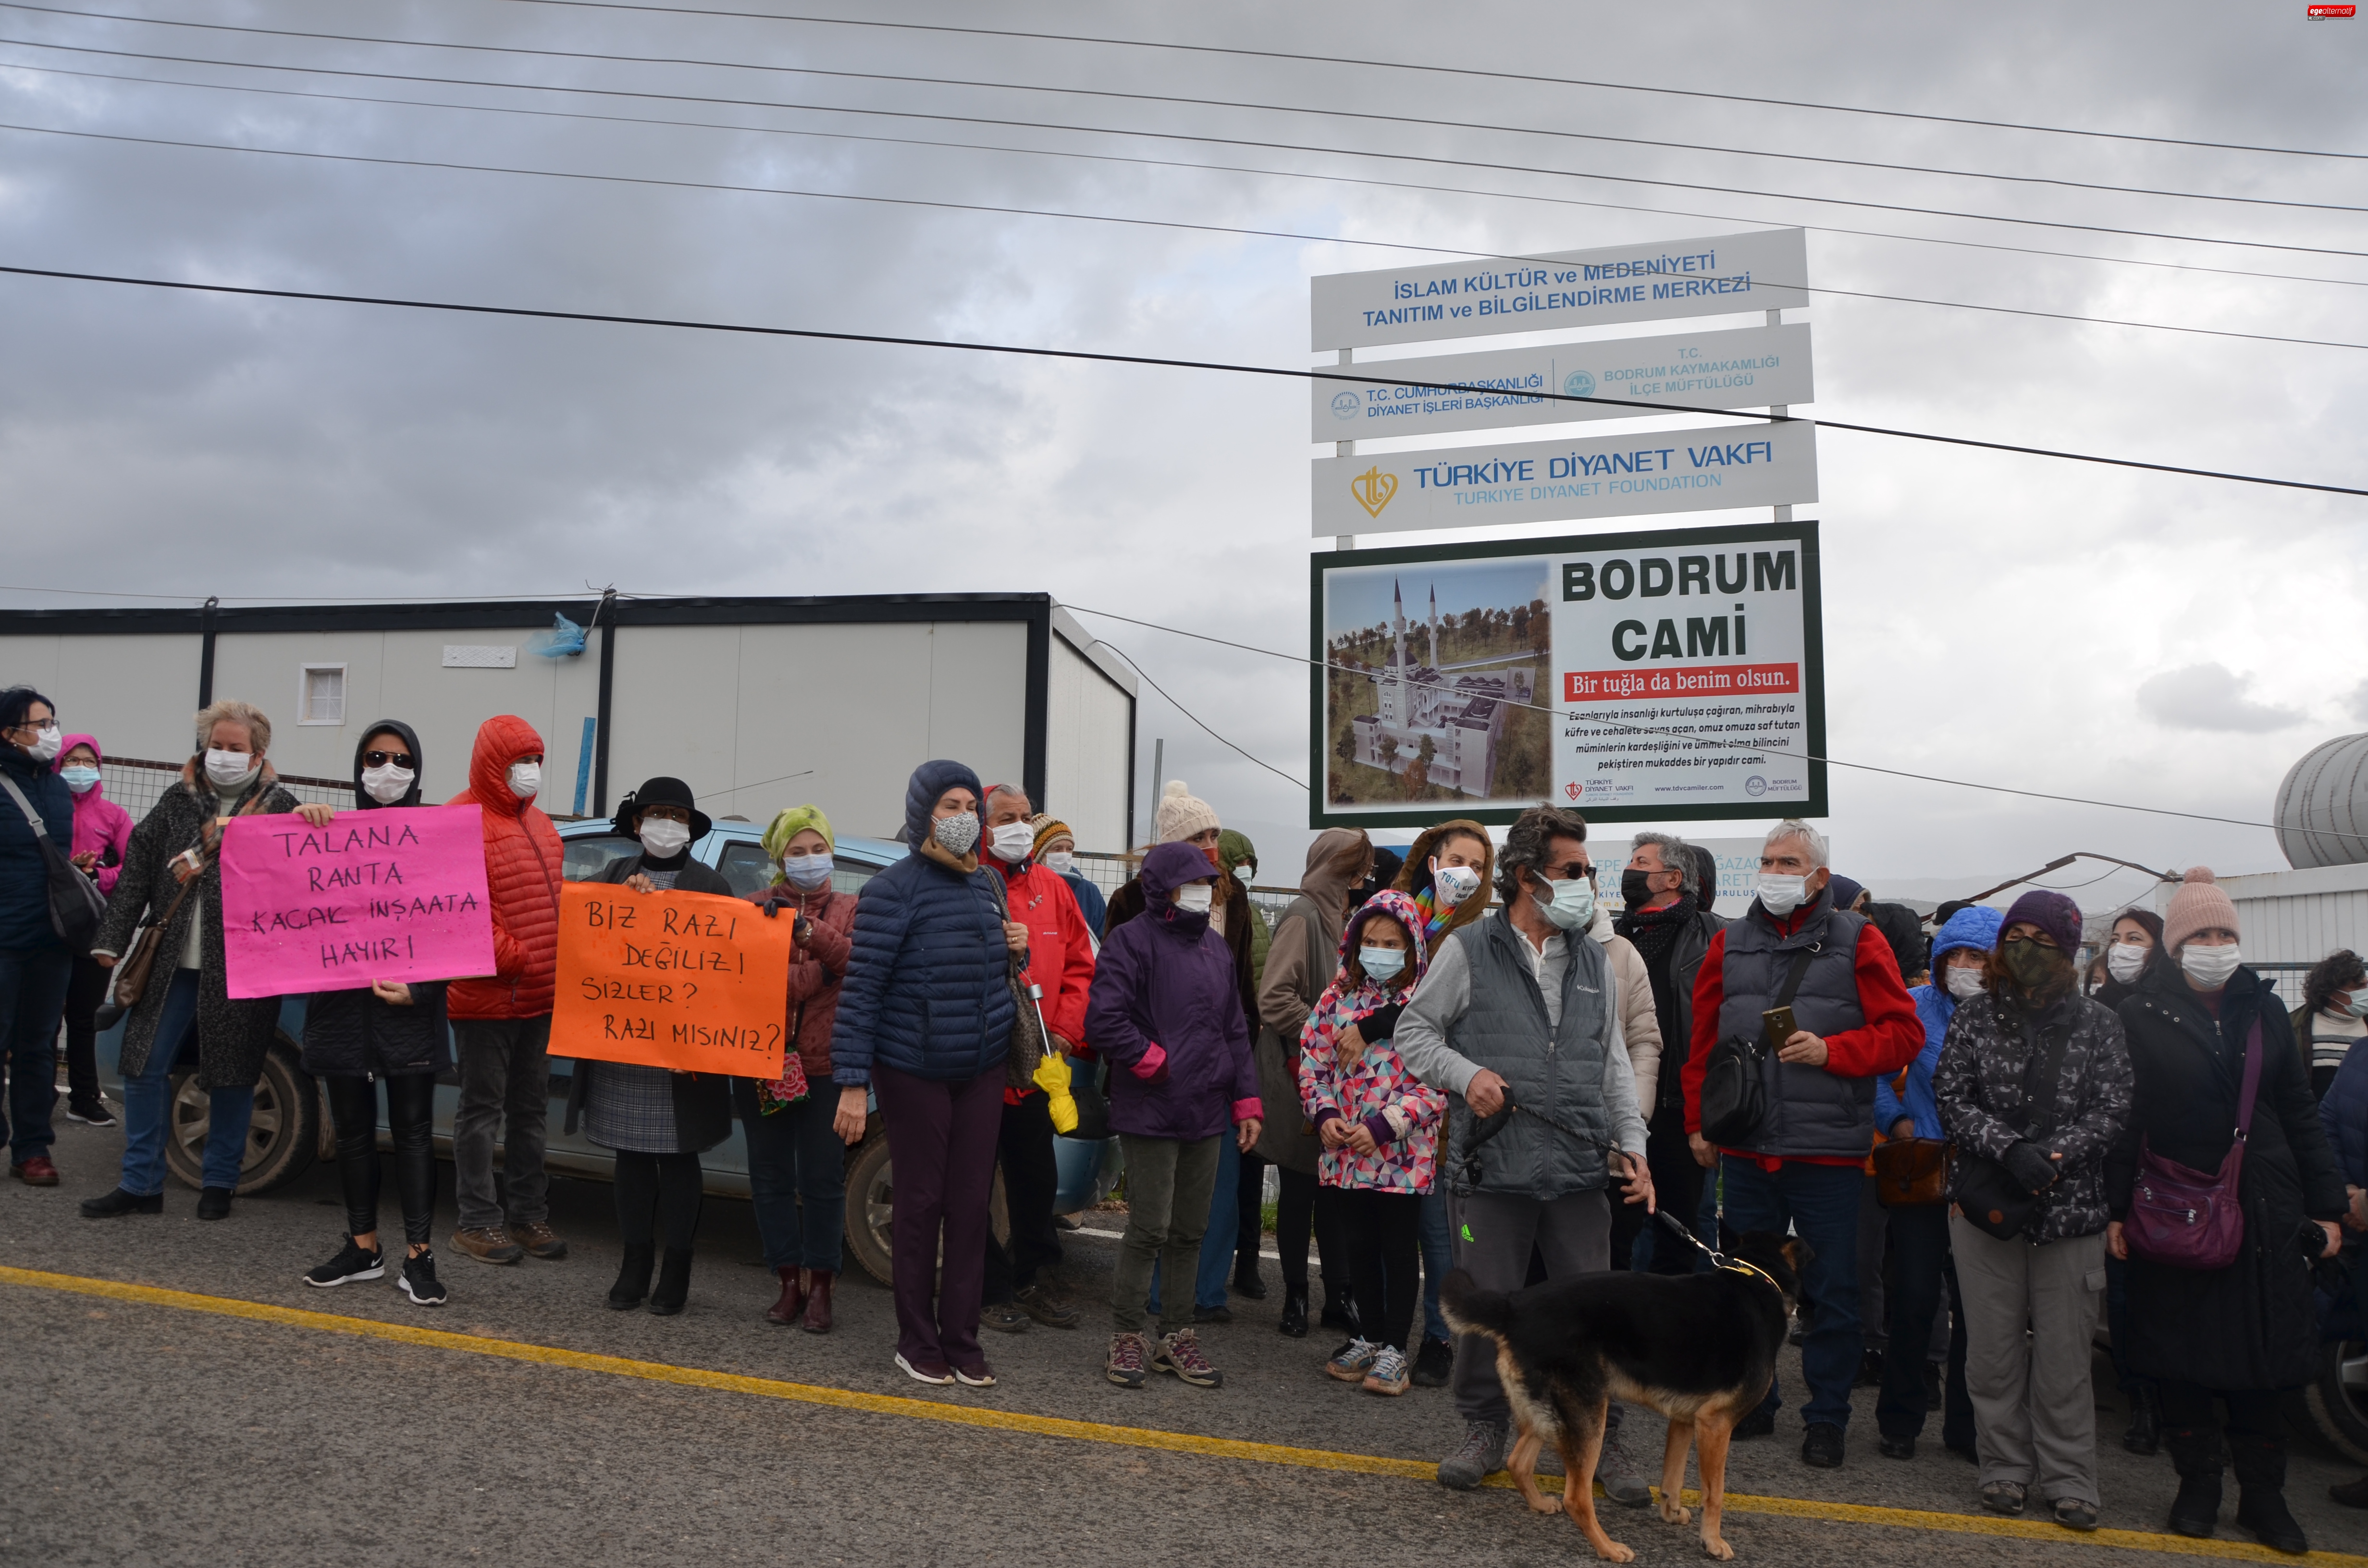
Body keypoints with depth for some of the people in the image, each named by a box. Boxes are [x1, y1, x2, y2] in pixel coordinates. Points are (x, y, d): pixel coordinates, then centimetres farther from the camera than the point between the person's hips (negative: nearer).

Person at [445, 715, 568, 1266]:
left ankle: (528, 1214, 22)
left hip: (541, 995, 8)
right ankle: (479, 1221, 8)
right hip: (486, 994, -8)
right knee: (483, 1109, 1)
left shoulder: (540, 825, 16)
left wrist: (560, 967, 11)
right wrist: (513, 959, -19)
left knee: (531, 1108, 13)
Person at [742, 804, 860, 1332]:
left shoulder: (849, 909, 8)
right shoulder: (758, 906, 7)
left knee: (823, 1180, 1)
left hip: (825, 1065, -1)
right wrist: (820, 972, -16)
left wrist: (809, 931, -25)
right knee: (771, 1178, 7)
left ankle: (820, 1287, 13)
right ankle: (790, 1283, 19)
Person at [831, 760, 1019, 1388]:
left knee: (971, 1205, 7)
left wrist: (1015, 952, 0)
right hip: (914, 1071, -5)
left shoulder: (986, 884, 9)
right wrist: (852, 1082, -19)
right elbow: (862, 988, -15)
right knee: (921, 1204, 4)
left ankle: (962, 1341, 17)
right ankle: (917, 1343, 17)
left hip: (982, 1071, 6)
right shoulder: (895, 889, -11)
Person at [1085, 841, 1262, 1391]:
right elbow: (1104, 1019, -18)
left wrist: (1246, 1100, 15)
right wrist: (1155, 1062, -12)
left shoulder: (1215, 947, 16)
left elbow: (1235, 1030, 19)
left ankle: (1177, 1336, 22)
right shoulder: (1132, 941, -8)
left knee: (1190, 1232, 11)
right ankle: (1128, 1338, 10)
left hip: (1206, 1117, 7)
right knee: (1150, 1229, -4)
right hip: (1150, 1114, -7)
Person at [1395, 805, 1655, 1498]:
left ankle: (1599, 1437, 24)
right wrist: (1465, 1074, -12)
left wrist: (1631, 1144, 8)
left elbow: (1614, 1064, 17)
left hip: (1582, 1173, 3)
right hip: (1492, 1168, -3)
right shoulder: (1468, 952, -1)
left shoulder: (1596, 962, 12)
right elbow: (1413, 1031, 4)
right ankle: (1484, 1429, 26)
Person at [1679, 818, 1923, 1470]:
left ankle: (1826, 1419, 20)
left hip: (1829, 1151, -3)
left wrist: (1832, 1051, -17)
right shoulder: (1731, 944, 9)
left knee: (1832, 1292, 5)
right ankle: (1753, 1403, 28)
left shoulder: (1856, 942, -1)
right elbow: (1703, 1043, 12)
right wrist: (1699, 1123, 9)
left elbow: (1904, 1033, -4)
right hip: (1744, 1149, 3)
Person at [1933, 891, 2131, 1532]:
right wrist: (2008, 1149, -16)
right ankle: (2006, 1467, 20)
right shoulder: (1974, 1016, 4)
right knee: (1994, 1348, 6)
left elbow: (2113, 1109, -2)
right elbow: (1951, 1097, -2)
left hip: (2072, 1208, 0)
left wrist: (2052, 1155, -16)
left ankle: (2068, 1479, 16)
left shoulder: (2099, 1025, 4)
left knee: (2064, 1352, 3)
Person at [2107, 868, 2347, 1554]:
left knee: (2260, 1356, 6)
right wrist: (2115, 1208, -10)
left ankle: (2263, 1495, 19)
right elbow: (2121, 1119, -5)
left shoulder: (2264, 1011, 9)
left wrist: (2326, 1206, 9)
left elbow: (2300, 1114, 13)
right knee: (2184, 1356, 5)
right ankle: (2197, 1485, 19)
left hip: (2263, 1213, 3)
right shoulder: (2140, 1019, -2)